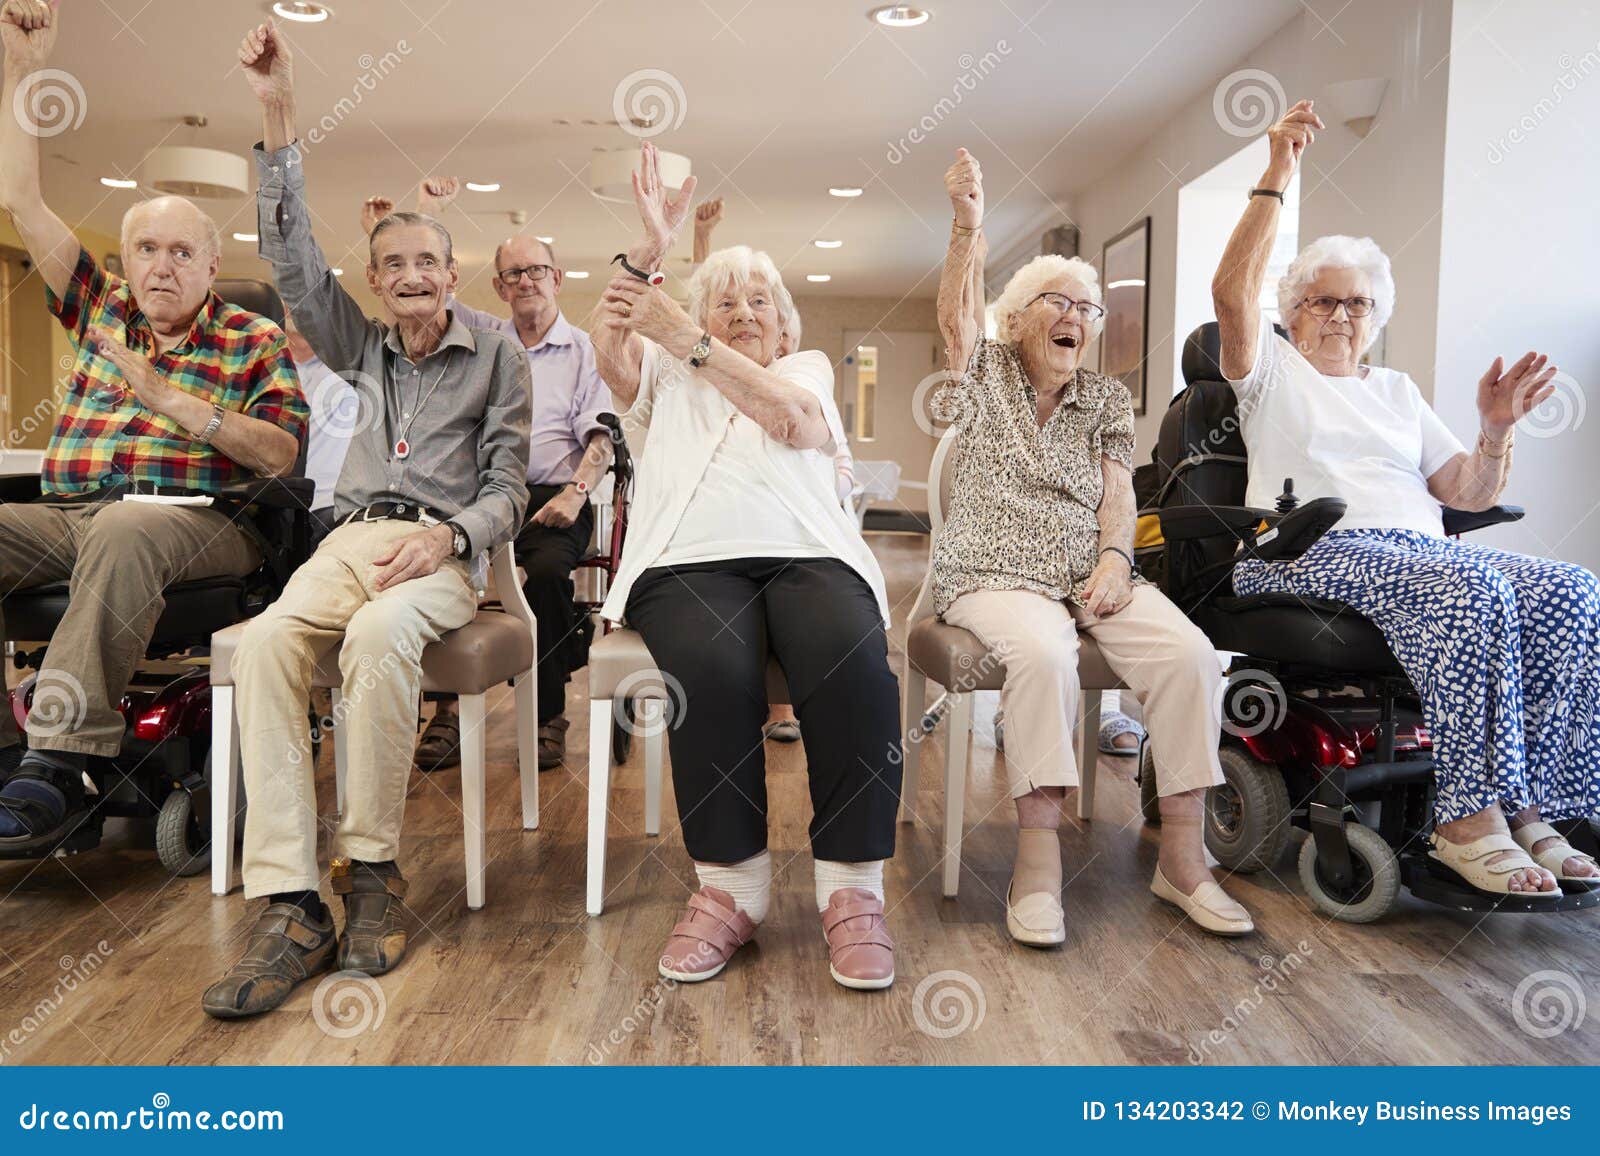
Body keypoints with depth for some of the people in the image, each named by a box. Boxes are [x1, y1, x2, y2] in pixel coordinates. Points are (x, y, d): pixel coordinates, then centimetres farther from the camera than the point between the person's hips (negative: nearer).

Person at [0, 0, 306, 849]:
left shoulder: (255, 341, 10)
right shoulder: (100, 311, 24)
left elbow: (282, 455, -3)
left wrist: (173, 401, -13)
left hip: (195, 520, -5)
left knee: (122, 533, -39)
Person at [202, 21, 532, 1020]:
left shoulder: (499, 356, 11)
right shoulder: (363, 348, 23)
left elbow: (508, 488, 3)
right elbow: (296, 260, 12)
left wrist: (447, 534, -17)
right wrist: (279, 119, 4)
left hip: (443, 549, -3)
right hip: (351, 536, 4)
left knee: (379, 631, -39)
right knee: (267, 641, -30)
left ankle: (373, 866, -24)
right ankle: (289, 905, -34)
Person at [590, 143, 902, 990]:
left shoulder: (808, 367, 26)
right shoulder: (666, 377, 28)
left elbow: (791, 417, 0)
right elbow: (609, 349, 5)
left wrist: (683, 336, -7)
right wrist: (649, 248, -6)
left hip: (806, 553, 1)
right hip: (690, 560, 0)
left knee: (852, 661, -34)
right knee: (713, 668, -35)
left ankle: (851, 886, -21)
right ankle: (730, 883, -20)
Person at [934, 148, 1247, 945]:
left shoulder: (1108, 401, 17)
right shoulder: (986, 380, 10)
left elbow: (1118, 495, 8)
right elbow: (957, 317, -10)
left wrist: (1114, 558, -12)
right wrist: (967, 226, -24)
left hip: (1093, 574, 4)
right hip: (995, 577, -3)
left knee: (1188, 653, -24)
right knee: (1043, 652, -37)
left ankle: (1181, 854, -15)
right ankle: (1038, 855, -29)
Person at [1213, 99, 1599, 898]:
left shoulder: (1397, 390, 27)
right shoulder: (1273, 369, 15)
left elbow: (1467, 494, 18)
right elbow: (1232, 291, -6)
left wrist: (1496, 431, -2)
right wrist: (1276, 180, -11)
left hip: (1422, 549, 6)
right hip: (1312, 552, -5)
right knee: (1470, 591, -34)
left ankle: (1526, 808, -21)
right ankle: (1468, 822, -32)